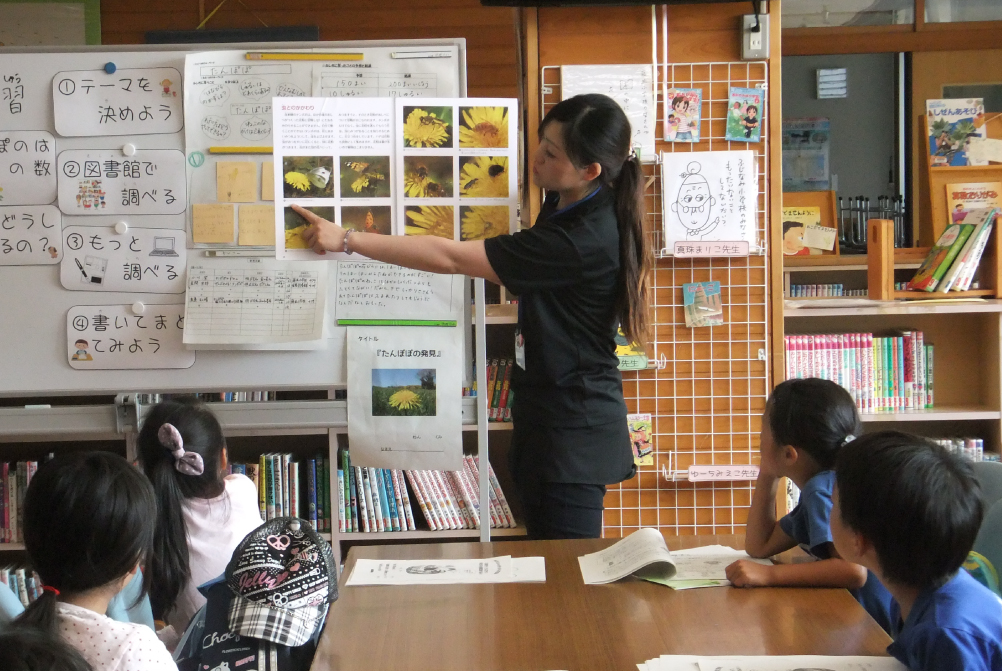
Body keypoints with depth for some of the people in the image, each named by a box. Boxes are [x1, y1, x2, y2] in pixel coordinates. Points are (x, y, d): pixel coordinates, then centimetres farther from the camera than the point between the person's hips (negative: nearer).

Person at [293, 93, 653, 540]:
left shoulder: (581, 241, -27)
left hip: (574, 429, -10)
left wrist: (346, 240, -19)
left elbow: (450, 258, -25)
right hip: (547, 413, 10)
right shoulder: (564, 205, 4)